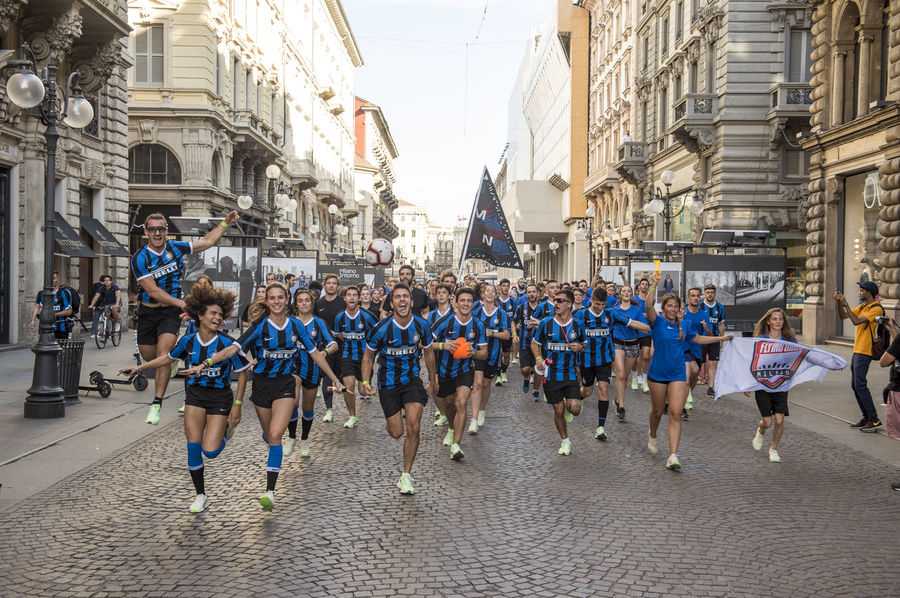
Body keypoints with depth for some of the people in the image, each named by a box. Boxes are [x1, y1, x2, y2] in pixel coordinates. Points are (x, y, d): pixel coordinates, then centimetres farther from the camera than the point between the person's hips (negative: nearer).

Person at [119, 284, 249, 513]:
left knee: (210, 451, -11)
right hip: (195, 395, 3)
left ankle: (225, 430, 26)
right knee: (193, 446, -6)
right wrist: (139, 368, 12)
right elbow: (168, 358, 15)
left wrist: (237, 405, -7)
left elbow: (242, 372, -5)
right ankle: (201, 496, 12)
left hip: (220, 398, -3)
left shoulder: (227, 344, -14)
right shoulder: (188, 341, -4)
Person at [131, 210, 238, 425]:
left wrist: (226, 222, 1)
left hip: (171, 311, 0)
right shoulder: (139, 258, -12)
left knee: (163, 354, -18)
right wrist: (182, 303, -27)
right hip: (148, 311, 0)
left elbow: (207, 241, 9)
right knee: (149, 357, 10)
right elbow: (152, 290, -19)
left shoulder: (175, 248, -3)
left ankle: (157, 404, -15)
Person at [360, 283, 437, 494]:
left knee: (413, 428, -15)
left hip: (412, 380, 1)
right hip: (388, 383, -1)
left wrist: (433, 380, 19)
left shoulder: (421, 326, -8)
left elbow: (428, 352, 11)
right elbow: (368, 356, 0)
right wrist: (365, 382, -11)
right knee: (397, 433, 2)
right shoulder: (381, 329, -15)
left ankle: (406, 475, 1)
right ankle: (390, 420, 42)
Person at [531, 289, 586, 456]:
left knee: (575, 409, -11)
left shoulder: (577, 325, -1)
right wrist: (538, 358, -10)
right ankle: (565, 441, 26)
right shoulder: (546, 323, -4)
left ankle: (568, 408, 28)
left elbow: (583, 343, 16)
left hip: (570, 373, 0)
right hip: (551, 374, 0)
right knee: (558, 410, 4)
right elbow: (535, 343, 8)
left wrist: (580, 347, -8)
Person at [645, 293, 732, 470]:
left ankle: (673, 456, -13)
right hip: (657, 374, -2)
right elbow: (649, 306, -25)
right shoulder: (658, 322, -5)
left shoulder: (683, 326, 8)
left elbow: (698, 339, 26)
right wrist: (653, 287, -31)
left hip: (677, 375, 2)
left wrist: (721, 338, 25)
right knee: (657, 412, 12)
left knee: (676, 414, -10)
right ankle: (652, 435, 46)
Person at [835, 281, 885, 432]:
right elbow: (843, 316, 18)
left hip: (864, 352, -10)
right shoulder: (862, 307, 16)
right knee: (854, 385, 10)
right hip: (857, 351, 10)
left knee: (860, 385, -14)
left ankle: (874, 420, -11)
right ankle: (866, 418, 16)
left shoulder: (876, 308, -13)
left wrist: (845, 303, -18)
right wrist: (839, 302, 3)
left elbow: (856, 321, -22)